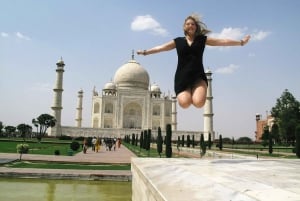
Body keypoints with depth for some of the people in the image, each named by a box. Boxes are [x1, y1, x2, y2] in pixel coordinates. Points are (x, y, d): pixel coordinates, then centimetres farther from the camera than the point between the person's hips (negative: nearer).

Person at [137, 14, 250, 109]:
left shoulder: (202, 39, 12)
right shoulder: (178, 41, 13)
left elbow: (223, 41, 13)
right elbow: (161, 48, 17)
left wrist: (241, 42, 12)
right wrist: (145, 52, 17)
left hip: (198, 76, 0)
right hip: (182, 77, 0)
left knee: (199, 102, -26)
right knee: (184, 103, -26)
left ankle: (195, 93, 11)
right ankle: (187, 94, 12)